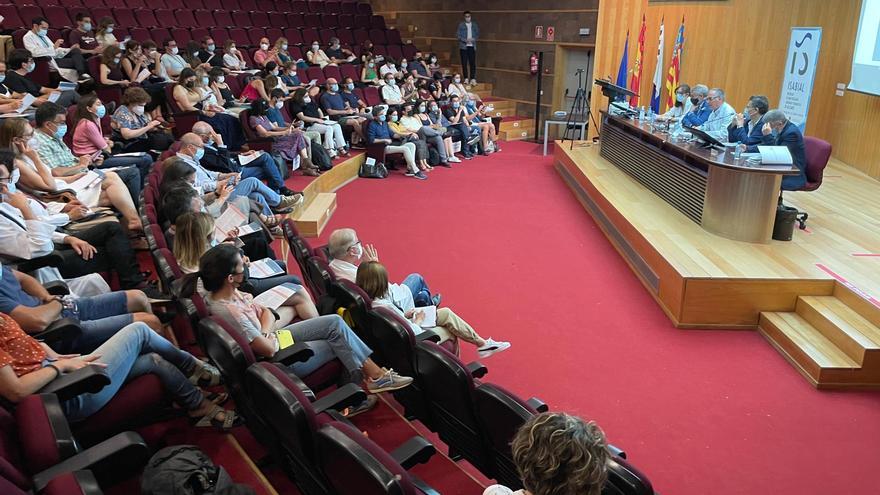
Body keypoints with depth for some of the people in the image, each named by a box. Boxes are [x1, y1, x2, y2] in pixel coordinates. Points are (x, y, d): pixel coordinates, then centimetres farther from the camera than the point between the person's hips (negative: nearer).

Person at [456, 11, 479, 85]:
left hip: (472, 46, 1)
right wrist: (465, 40, -15)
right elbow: (458, 35, -1)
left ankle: (473, 79, -3)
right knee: (464, 63, -1)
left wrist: (473, 39, -11)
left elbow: (478, 34, 11)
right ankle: (466, 78, 5)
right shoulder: (461, 25, 4)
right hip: (463, 46, -1)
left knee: (472, 63, -4)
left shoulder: (475, 25, 10)